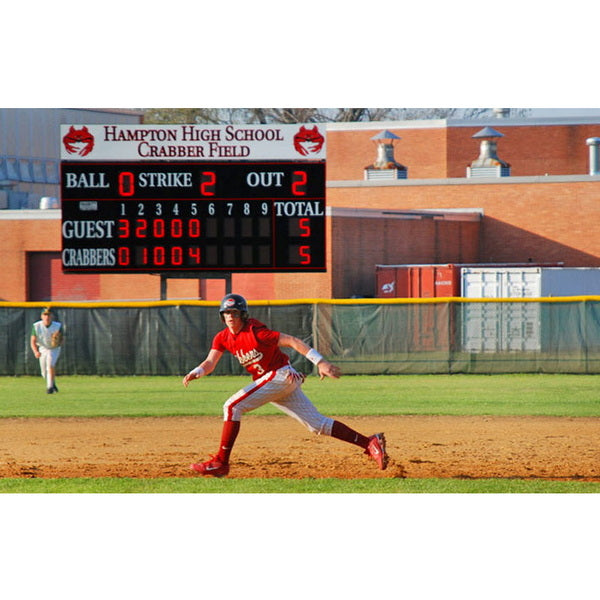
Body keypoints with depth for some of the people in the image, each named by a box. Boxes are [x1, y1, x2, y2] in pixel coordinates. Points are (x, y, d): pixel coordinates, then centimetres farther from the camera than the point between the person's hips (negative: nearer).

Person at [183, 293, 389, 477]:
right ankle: (369, 443, 7)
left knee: (232, 406, -16)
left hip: (281, 376, -8)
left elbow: (292, 341, -20)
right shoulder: (223, 338, 5)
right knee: (318, 423, 7)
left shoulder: (255, 332, -18)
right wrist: (196, 372, -24)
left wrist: (320, 362, -26)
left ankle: (221, 462, -14)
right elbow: (210, 362, 0)